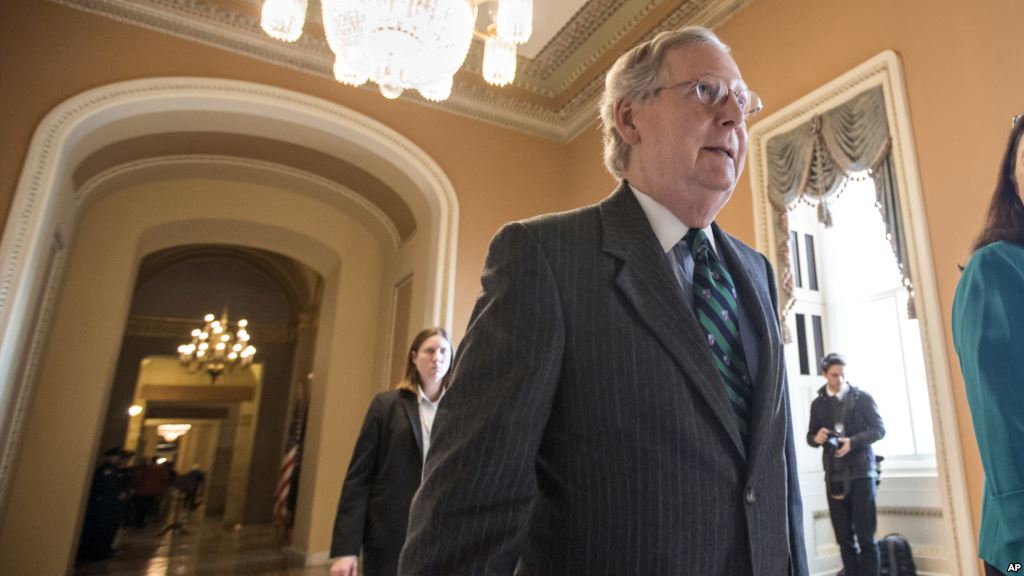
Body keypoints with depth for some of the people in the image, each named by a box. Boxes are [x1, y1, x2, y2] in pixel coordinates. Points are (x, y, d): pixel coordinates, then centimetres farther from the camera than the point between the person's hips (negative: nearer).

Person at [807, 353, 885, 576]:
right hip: (834, 475, 3)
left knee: (865, 535, -1)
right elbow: (810, 436, 13)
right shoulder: (818, 403, 9)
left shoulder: (863, 397, 2)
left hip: (861, 471, -2)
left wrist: (853, 441, -18)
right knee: (844, 537, 6)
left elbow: (879, 429, -3)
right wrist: (817, 437, -11)